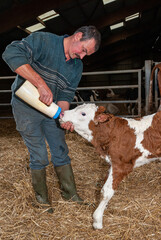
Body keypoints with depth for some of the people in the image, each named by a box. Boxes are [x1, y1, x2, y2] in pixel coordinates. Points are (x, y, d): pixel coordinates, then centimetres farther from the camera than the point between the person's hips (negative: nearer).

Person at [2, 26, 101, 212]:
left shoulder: (77, 67, -1)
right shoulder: (42, 40, -19)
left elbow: (66, 94, -3)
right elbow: (12, 54, -34)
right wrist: (41, 83, -42)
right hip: (26, 109, -5)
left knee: (61, 152, 10)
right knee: (39, 157, 2)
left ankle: (70, 193, 29)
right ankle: (41, 197, 25)